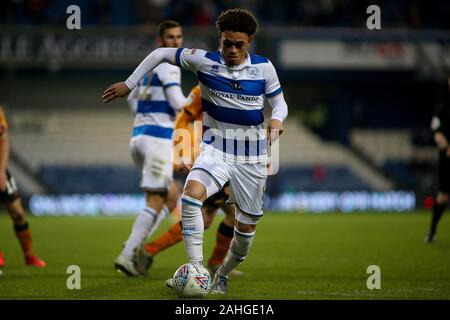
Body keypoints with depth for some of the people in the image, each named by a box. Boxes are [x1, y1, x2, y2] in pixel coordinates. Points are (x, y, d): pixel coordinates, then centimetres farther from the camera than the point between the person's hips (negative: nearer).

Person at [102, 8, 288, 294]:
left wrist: (276, 121, -15)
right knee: (192, 193, -33)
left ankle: (223, 275, 35)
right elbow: (161, 54, 3)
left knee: (247, 228, 6)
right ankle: (197, 268, -28)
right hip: (216, 147, -2)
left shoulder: (264, 67, -3)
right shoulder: (204, 61, -8)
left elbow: (279, 102, 8)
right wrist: (129, 84, 1)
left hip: (252, 154, 2)